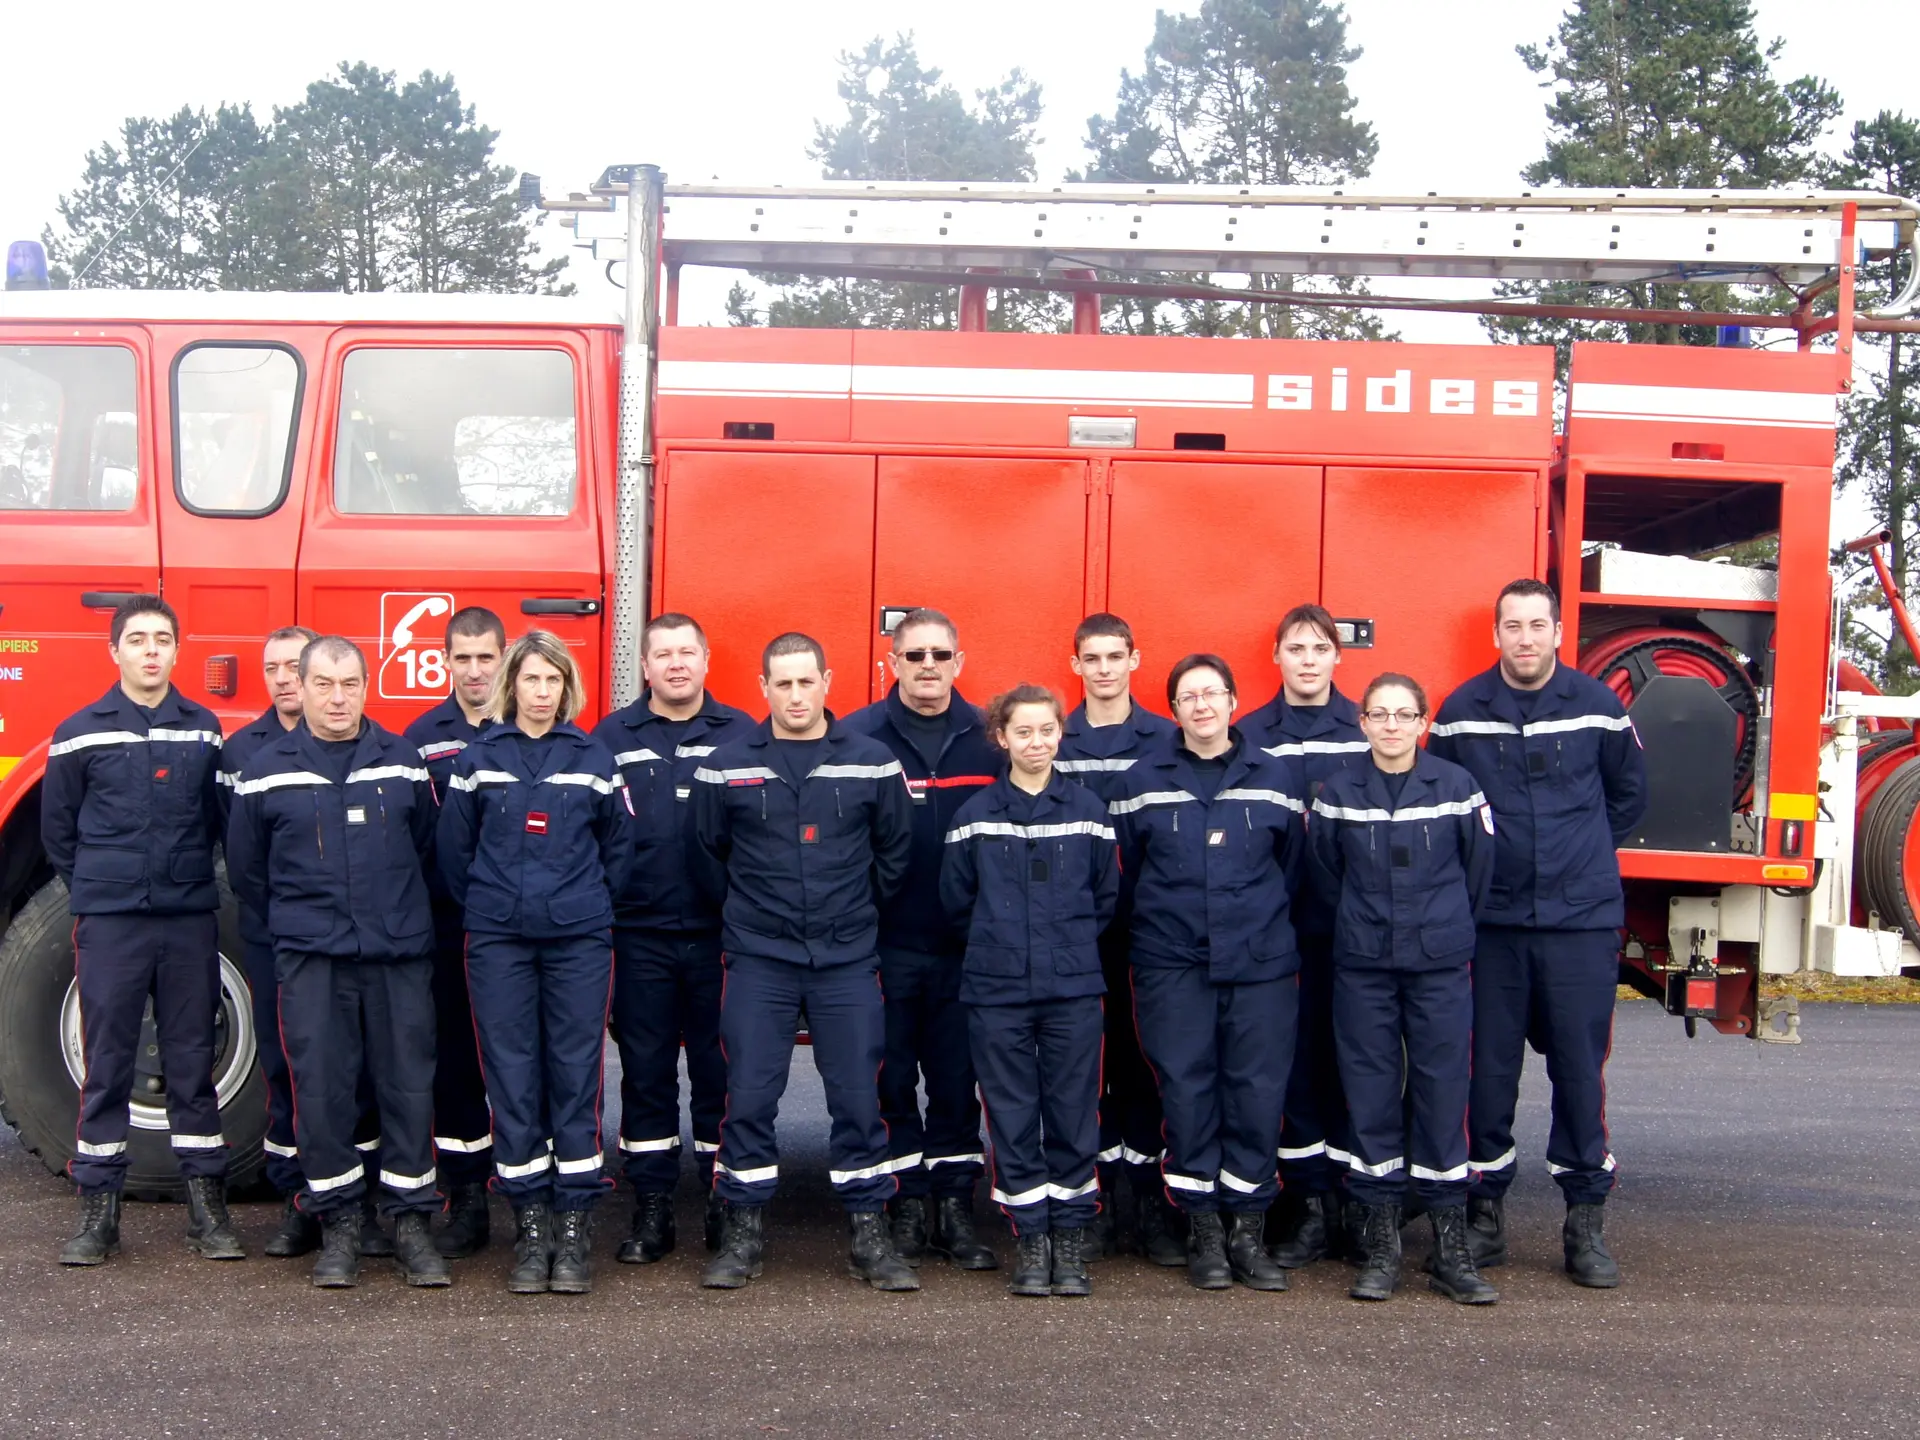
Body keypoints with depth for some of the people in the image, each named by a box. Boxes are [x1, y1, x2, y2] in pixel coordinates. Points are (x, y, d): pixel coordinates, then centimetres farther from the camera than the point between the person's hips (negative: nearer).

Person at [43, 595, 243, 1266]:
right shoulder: (80, 734, 0)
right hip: (108, 923, -1)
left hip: (191, 920, 1)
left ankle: (206, 1204, 12)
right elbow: (58, 828, 9)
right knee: (106, 1066, 3)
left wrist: (184, 877, 8)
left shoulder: (204, 730, 5)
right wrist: (96, 888, 10)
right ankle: (98, 1209, 12)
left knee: (193, 1062, 6)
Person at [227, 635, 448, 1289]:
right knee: (321, 1092, 2)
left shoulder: (402, 761, 6)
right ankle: (338, 1225, 14)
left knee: (409, 1088, 2)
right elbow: (246, 867, 12)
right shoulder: (267, 769, 3)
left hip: (400, 957, 1)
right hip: (309, 961, -1)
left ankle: (413, 1222, 12)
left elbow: (428, 848, 16)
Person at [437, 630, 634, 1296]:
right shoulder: (477, 760, 4)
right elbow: (453, 849, 10)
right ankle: (530, 1224, 10)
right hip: (497, 941, 0)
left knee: (576, 1075, 0)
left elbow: (619, 846, 11)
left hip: (580, 941, 0)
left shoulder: (593, 759, 4)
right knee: (512, 1078, 1)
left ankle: (575, 1224, 6)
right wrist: (485, 909, 13)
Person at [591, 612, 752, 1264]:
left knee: (719, 1069, 5)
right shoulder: (613, 737, 6)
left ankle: (725, 1203, 17)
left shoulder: (740, 734, 3)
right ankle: (652, 1207, 16)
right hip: (641, 935, 1)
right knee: (646, 1070, 7)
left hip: (719, 934, -1)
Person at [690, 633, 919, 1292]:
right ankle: (744, 1230, 14)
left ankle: (869, 1232, 14)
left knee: (858, 1096, 2)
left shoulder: (872, 762, 0)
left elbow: (894, 850, 11)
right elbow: (707, 855, 11)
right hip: (758, 960, 0)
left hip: (848, 961, 0)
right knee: (749, 1096, 0)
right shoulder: (726, 767, 0)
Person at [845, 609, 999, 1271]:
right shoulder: (858, 736, -2)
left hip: (965, 944, 2)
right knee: (892, 1077, 6)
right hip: (885, 941, -1)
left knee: (958, 1078, 7)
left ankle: (955, 1203, 17)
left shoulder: (988, 739, 4)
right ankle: (908, 1203, 16)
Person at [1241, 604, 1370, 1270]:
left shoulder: (1369, 728, 6)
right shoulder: (1251, 734, 6)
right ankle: (1309, 1203, 10)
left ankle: (1353, 1201, 13)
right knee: (1296, 1054, 2)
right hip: (1282, 922, 0)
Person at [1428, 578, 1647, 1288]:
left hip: (1582, 918, 0)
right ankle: (1484, 1213, 17)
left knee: (1581, 1066, 3)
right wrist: (1477, 861, 8)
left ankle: (1586, 1220, 14)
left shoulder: (1596, 706, 1)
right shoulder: (1461, 711, 1)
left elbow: (1628, 795, 15)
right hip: (1490, 920, 0)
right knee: (1488, 1067, 5)